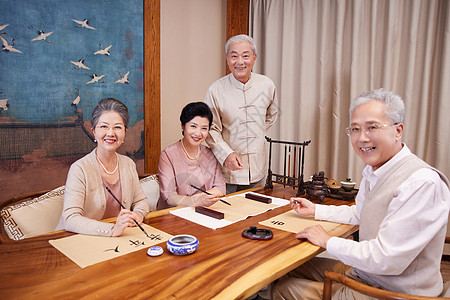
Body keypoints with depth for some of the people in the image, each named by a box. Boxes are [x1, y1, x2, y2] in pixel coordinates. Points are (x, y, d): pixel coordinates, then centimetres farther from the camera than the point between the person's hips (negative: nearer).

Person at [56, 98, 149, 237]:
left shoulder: (128, 164, 4)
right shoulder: (80, 169, -13)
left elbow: (141, 201, 13)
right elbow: (70, 219, -21)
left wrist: (138, 214, -10)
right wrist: (112, 230, -33)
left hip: (118, 241, 4)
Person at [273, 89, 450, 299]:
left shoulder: (422, 183, -28)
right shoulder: (373, 170, 3)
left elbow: (387, 260, -30)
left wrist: (328, 241, -18)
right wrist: (315, 210, 16)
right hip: (363, 272, 8)